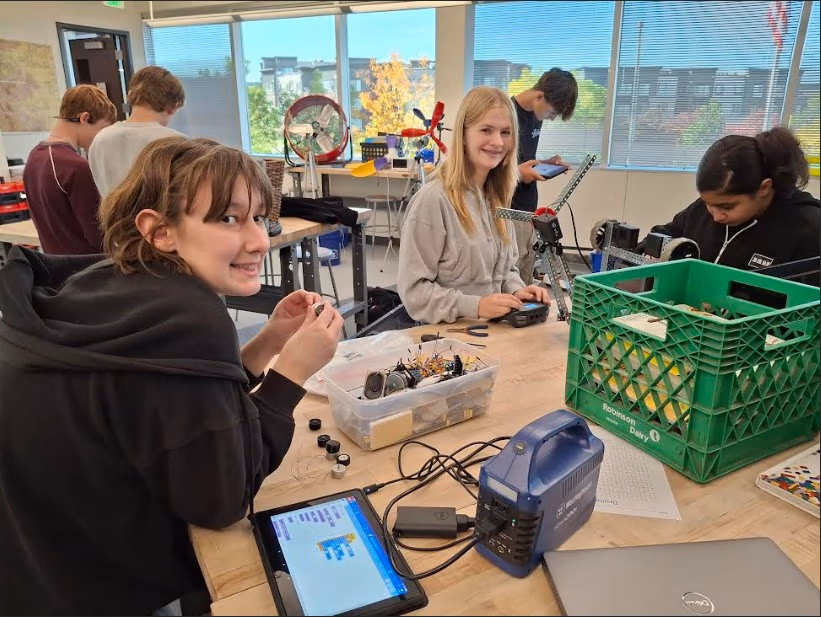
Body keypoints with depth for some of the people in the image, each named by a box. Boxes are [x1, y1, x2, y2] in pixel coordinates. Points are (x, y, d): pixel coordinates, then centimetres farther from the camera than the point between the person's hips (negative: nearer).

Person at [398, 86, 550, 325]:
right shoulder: (433, 198, -15)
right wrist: (475, 306, -24)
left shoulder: (496, 196, 9)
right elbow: (414, 289, -16)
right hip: (448, 334, -7)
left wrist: (516, 290, -1)